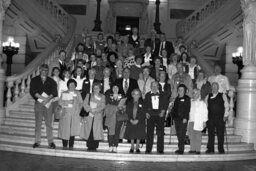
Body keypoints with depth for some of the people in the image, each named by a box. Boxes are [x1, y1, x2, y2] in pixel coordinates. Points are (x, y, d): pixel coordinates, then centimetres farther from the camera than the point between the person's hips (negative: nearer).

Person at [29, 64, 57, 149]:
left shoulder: (51, 81, 12)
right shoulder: (34, 80, 10)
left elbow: (54, 92, -1)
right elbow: (33, 91, -4)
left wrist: (48, 99, -17)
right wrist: (43, 98, -15)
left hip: (48, 104, 0)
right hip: (38, 103, 0)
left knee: (49, 123, -3)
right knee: (38, 123, 1)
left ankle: (50, 141, 1)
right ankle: (37, 141, 9)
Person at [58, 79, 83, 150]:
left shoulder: (77, 93, 14)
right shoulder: (64, 93, 13)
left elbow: (81, 103, 7)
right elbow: (60, 102, 4)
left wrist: (78, 110, -8)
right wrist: (68, 102, -8)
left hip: (75, 114, 0)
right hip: (66, 113, 0)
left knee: (73, 130, -5)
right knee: (65, 130, -5)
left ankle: (71, 146, 0)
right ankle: (64, 146, 3)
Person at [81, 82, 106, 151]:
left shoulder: (102, 97, 11)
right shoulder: (88, 95, 15)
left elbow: (102, 106, -1)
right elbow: (85, 104, 4)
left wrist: (95, 110, -14)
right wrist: (90, 110, -11)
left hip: (98, 117, -1)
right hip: (89, 116, 1)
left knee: (96, 132, -7)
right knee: (89, 131, -4)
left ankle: (94, 147, -1)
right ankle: (89, 147, 3)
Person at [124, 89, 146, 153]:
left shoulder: (142, 103, 2)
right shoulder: (129, 103, 8)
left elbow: (143, 113, -4)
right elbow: (127, 112, 3)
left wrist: (137, 120, -13)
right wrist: (131, 120, -10)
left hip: (139, 122, -1)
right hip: (131, 122, 1)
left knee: (139, 135, 0)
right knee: (131, 135, 3)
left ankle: (137, 148, 10)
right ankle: (132, 148, 13)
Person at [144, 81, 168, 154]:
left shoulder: (162, 95, 9)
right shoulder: (148, 95, 11)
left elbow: (166, 103, 7)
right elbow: (145, 104, 10)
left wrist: (163, 110, -7)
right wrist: (146, 112, -3)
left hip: (160, 115, 0)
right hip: (150, 115, 1)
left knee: (160, 133, -2)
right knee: (149, 132, 0)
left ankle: (160, 149, 5)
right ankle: (148, 149, 7)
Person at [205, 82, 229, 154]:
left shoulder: (222, 95, 6)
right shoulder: (208, 96, 12)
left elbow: (226, 106, 3)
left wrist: (225, 115, -6)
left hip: (220, 118, -2)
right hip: (210, 118, 2)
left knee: (220, 134, 0)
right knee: (210, 133, 2)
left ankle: (221, 149, 9)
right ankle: (210, 149, 9)